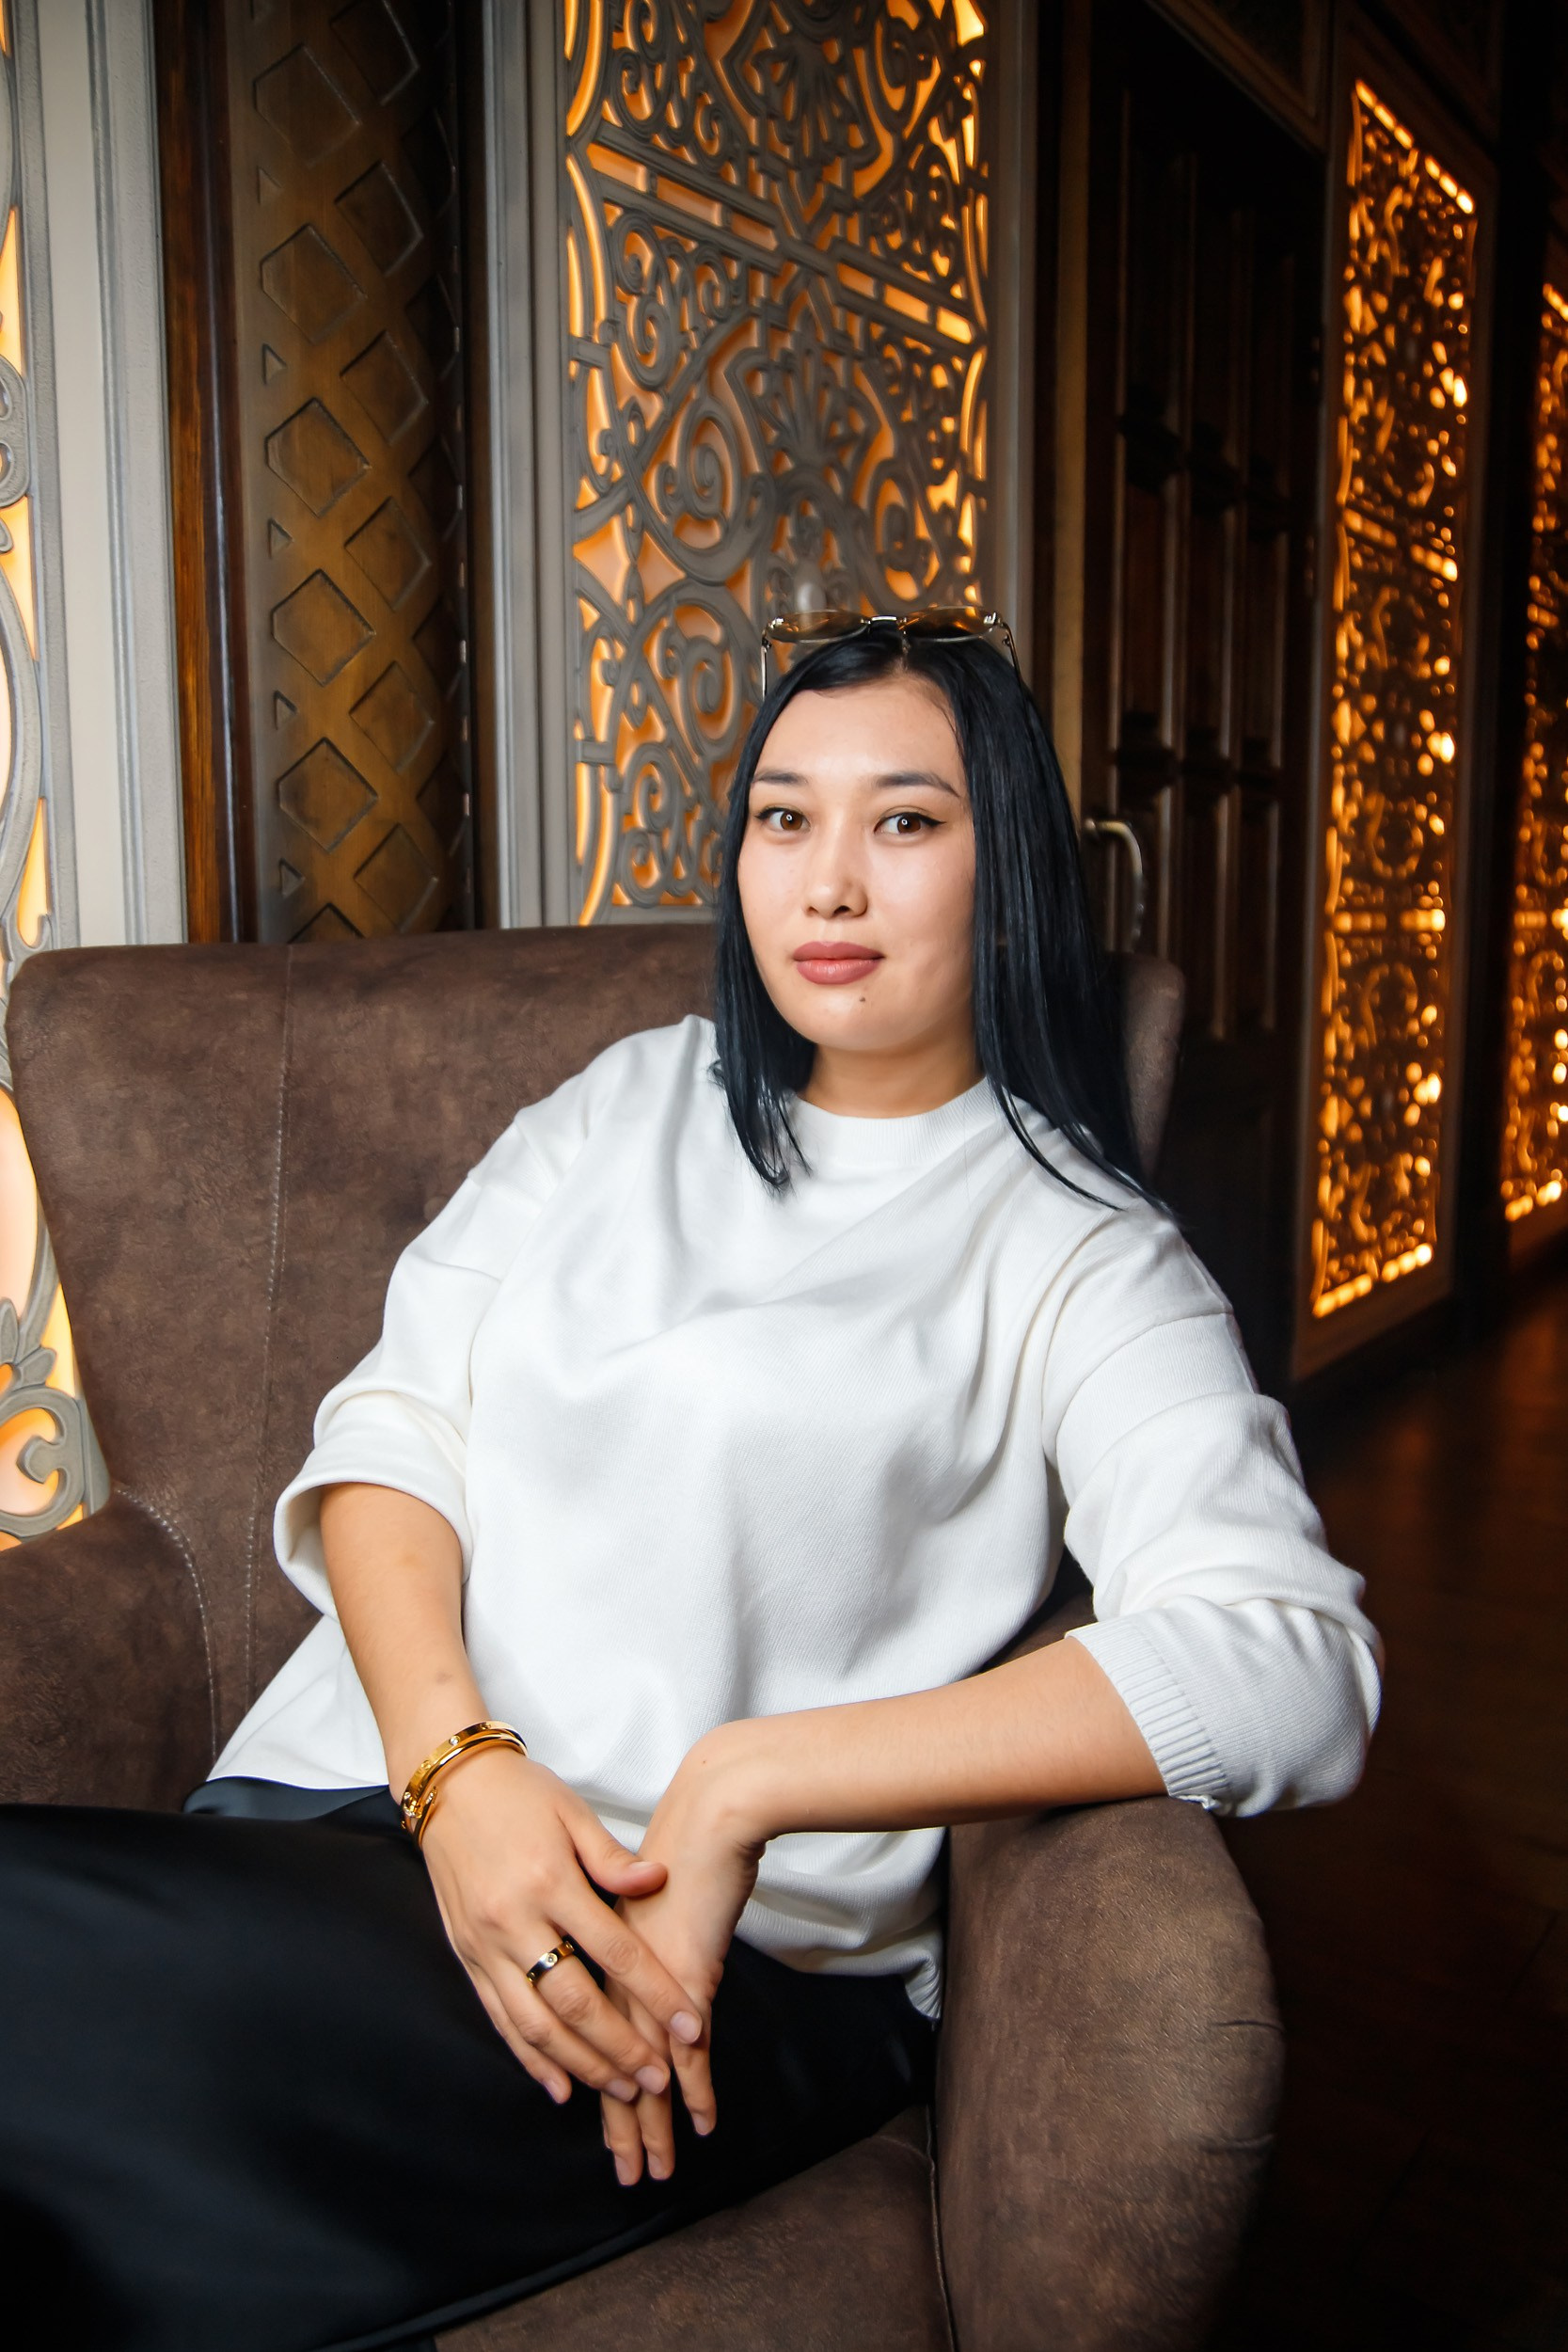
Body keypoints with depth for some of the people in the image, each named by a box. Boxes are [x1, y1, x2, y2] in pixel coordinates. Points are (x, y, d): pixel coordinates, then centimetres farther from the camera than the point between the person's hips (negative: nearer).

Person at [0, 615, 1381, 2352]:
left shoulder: (1075, 1252, 0)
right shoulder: (628, 1105, 14)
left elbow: (1292, 1664, -14)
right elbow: (390, 1426, 6)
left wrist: (740, 1788, -19)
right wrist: (454, 1764, -13)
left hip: (749, 1957, -4)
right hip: (363, 1795, 4)